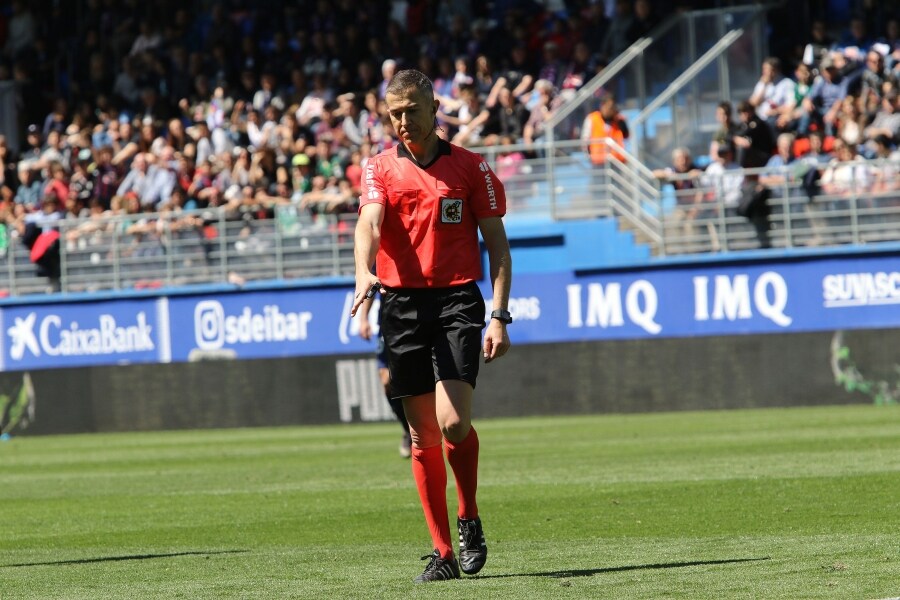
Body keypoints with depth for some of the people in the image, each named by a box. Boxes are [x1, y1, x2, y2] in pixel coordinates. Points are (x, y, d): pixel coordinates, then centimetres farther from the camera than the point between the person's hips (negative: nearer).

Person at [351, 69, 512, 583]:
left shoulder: (469, 167, 4)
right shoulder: (380, 169, 8)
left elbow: (497, 243, 5)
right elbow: (370, 222, -11)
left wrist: (499, 317, -4)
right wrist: (364, 272, -32)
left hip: (458, 300, -2)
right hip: (402, 304, 2)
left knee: (453, 422, -18)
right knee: (423, 435, 3)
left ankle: (470, 520, 5)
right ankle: (444, 552, 9)